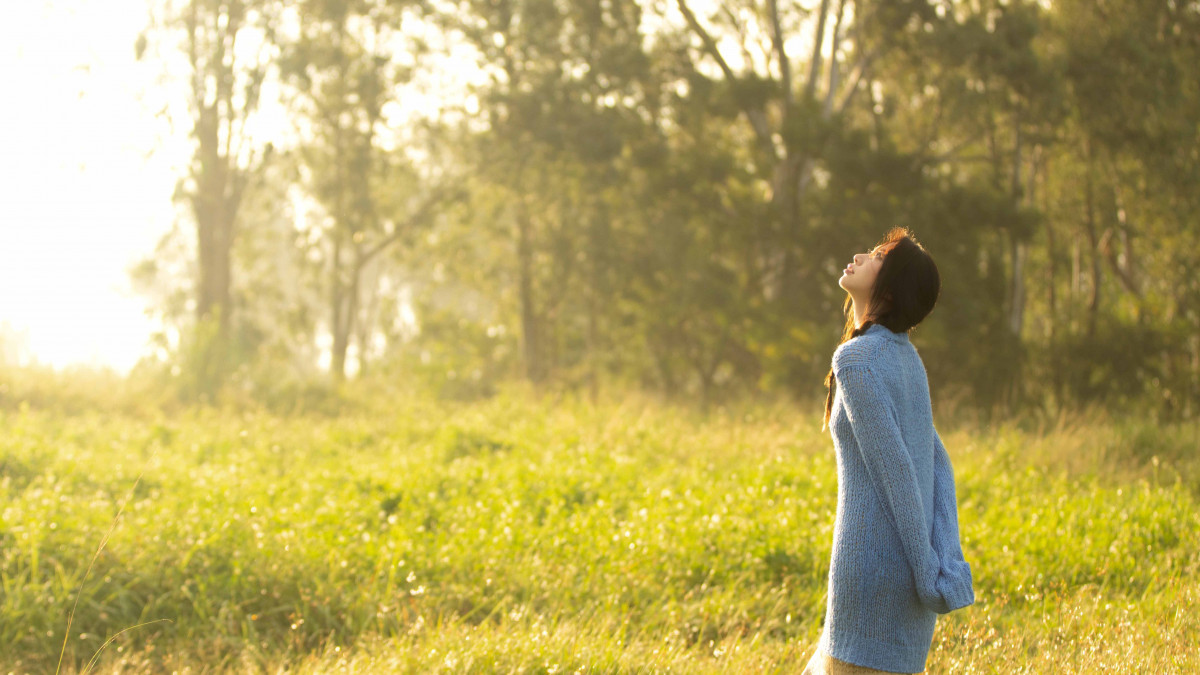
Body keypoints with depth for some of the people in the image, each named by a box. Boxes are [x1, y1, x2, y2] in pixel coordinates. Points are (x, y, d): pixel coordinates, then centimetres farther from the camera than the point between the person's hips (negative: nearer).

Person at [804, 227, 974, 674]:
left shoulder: (856, 358, -12)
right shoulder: (906, 358, 13)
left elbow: (894, 465, -16)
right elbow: (937, 464, 9)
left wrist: (927, 569, -13)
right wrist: (948, 560, 1)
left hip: (873, 561, -8)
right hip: (907, 565, 8)